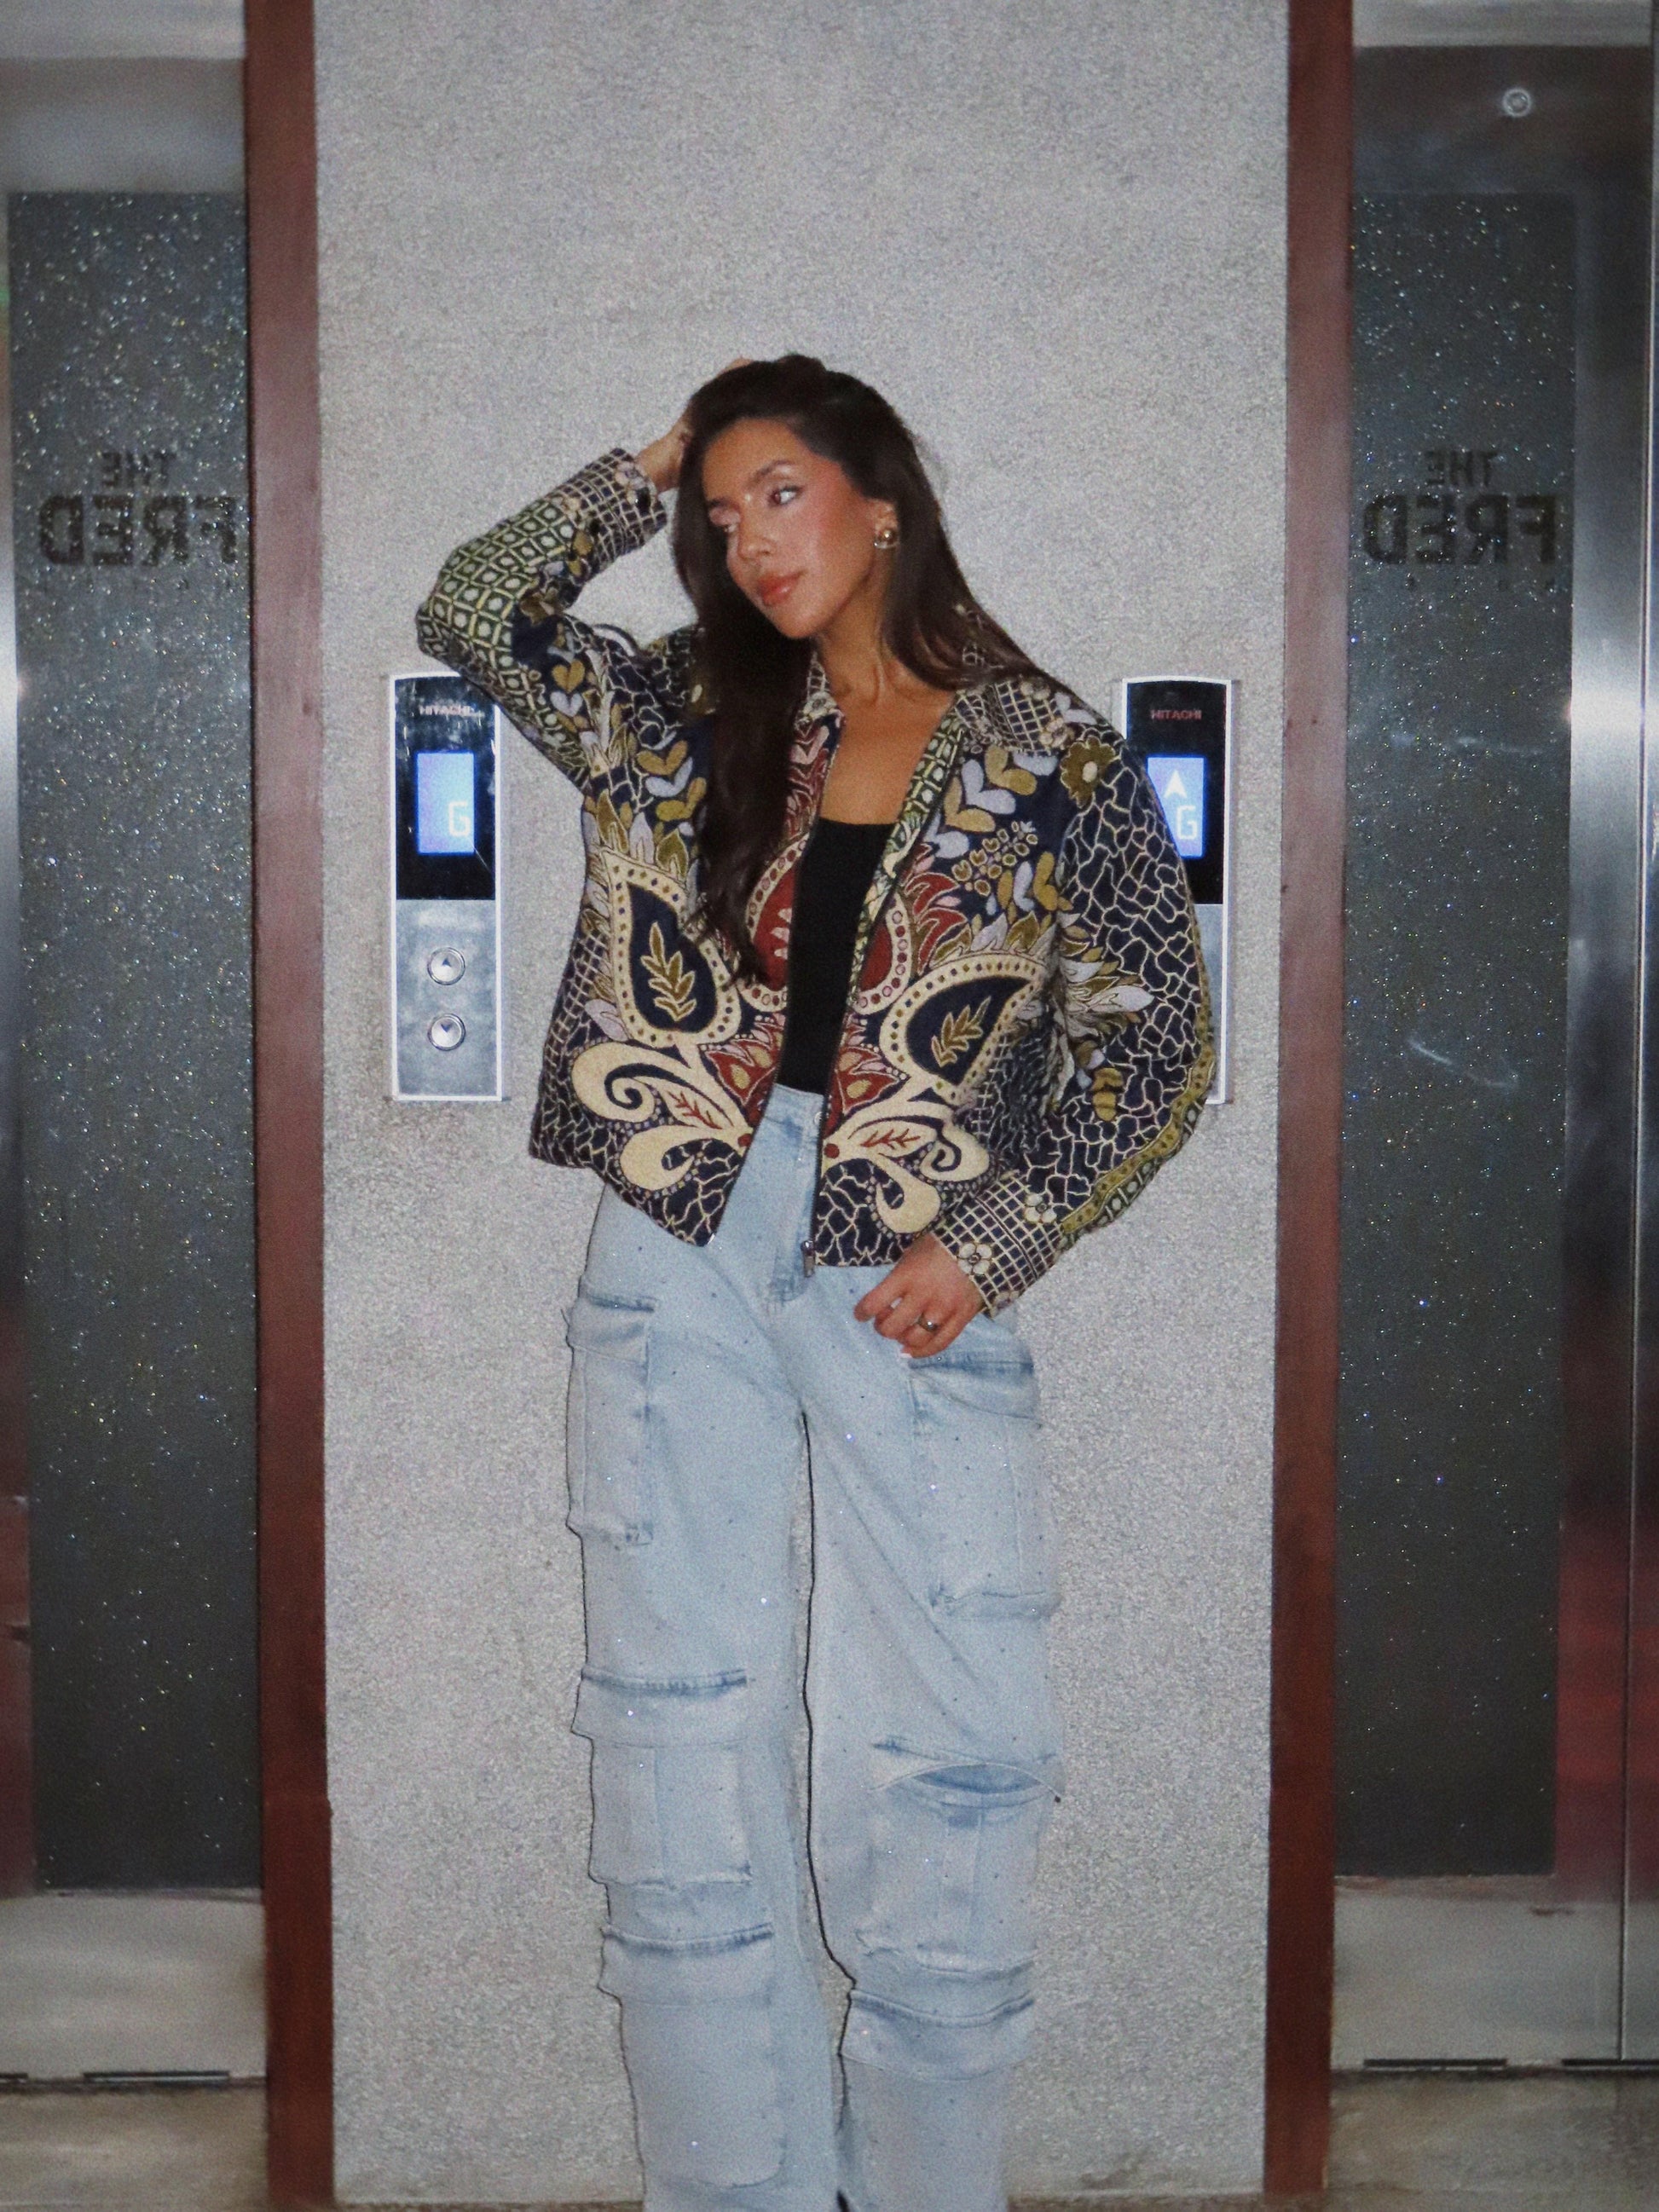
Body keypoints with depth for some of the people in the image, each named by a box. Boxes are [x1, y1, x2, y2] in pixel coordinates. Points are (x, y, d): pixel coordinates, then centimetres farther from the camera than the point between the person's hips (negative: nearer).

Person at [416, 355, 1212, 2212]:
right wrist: (656, 468, 8)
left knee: (939, 1774, -4)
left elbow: (1153, 1046, 1)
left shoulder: (1051, 760, 3)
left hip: (906, 1286, -3)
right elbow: (472, 612, 9)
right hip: (681, 1247, 3)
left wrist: (989, 1242, -7)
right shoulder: (699, 719, 13)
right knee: (681, 1733, 4)